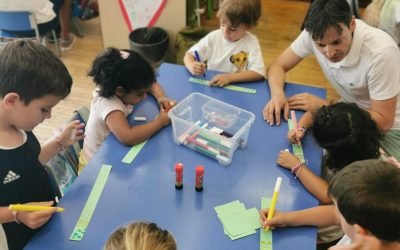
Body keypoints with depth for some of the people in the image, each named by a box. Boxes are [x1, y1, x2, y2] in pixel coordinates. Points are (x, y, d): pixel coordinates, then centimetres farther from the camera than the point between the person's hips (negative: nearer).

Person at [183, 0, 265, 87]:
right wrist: (192, 67, -19)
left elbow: (258, 73, -18)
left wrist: (229, 77, -28)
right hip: (210, 87, 3)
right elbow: (189, 55, 3)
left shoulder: (251, 42, -9)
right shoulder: (213, 37, -3)